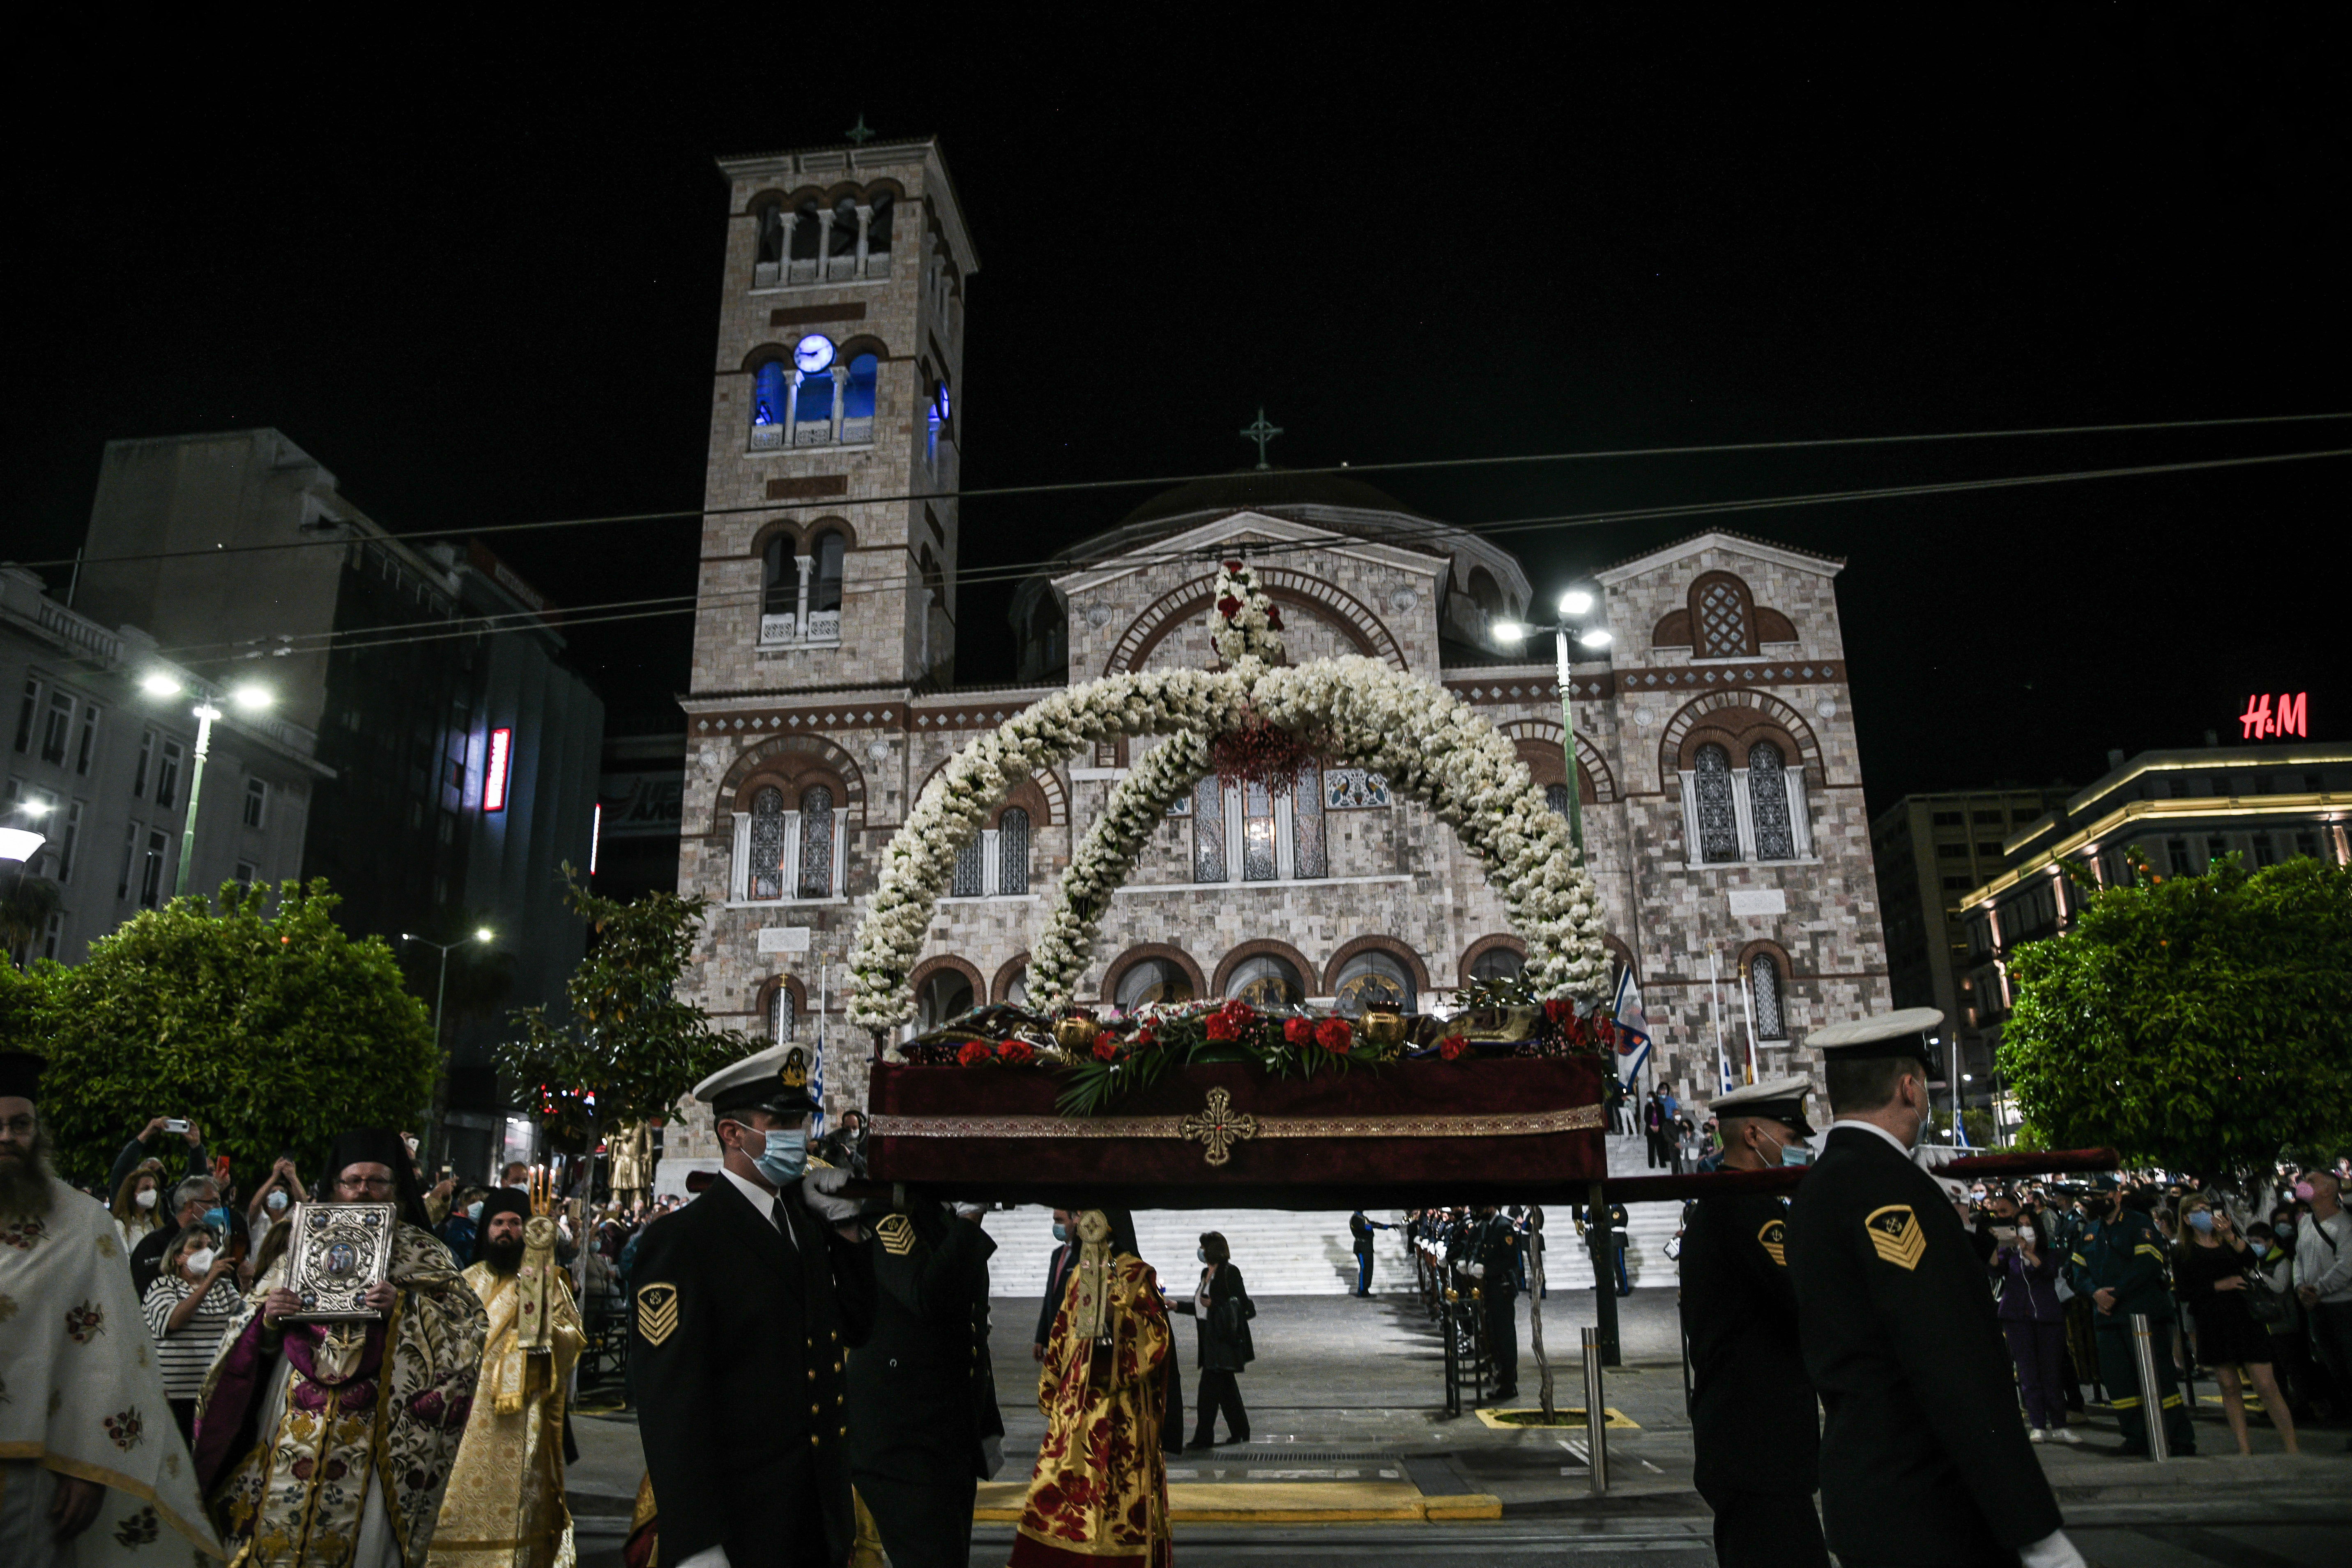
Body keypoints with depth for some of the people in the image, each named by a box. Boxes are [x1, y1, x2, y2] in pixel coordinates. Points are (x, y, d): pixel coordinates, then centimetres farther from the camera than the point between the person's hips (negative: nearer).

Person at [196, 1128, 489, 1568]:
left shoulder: (421, 1252, 6)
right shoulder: (306, 1246, 15)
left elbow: (464, 1321, -5)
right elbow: (256, 1340, 16)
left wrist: (403, 1306, -18)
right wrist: (268, 1319, -5)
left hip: (376, 1427, -3)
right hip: (300, 1418, 3)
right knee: (282, 1532, 1)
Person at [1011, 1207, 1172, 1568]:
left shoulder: (1136, 1275, -5)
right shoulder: (1079, 1274, 13)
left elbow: (1156, 1336, -12)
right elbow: (1061, 1335, 17)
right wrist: (1051, 1388, 15)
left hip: (1120, 1402, -5)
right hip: (1076, 1399, 6)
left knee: (1120, 1488, -1)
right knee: (1067, 1480, 6)